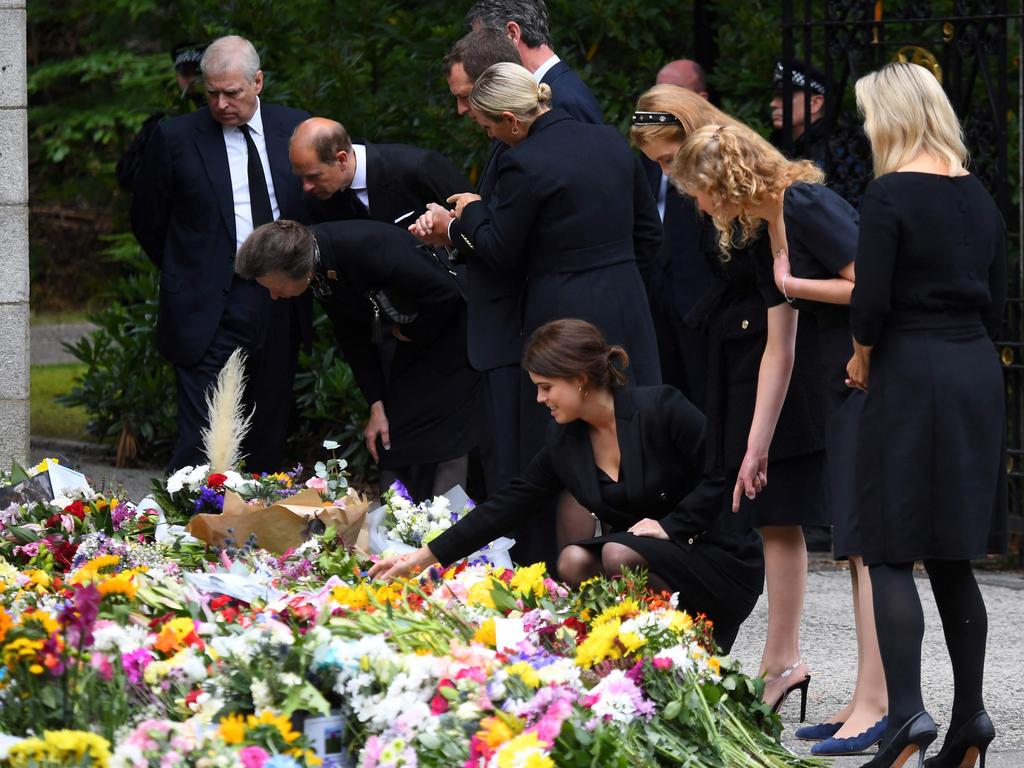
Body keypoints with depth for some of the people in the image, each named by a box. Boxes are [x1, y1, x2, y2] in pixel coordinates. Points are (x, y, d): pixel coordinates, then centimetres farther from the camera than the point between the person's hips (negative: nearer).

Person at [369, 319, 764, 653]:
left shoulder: (661, 409, -15)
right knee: (574, 560, -20)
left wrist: (671, 525, -20)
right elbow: (508, 505, 5)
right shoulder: (564, 443, 4)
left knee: (620, 553, -30)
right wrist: (424, 557, 3)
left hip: (716, 559, -6)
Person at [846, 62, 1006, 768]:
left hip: (909, 375, -7)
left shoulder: (890, 195, -12)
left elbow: (872, 301, -16)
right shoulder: (979, 196, 9)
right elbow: (996, 303, 12)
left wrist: (862, 358, 1)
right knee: (952, 557, 12)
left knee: (892, 554, -5)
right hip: (978, 377, 7)